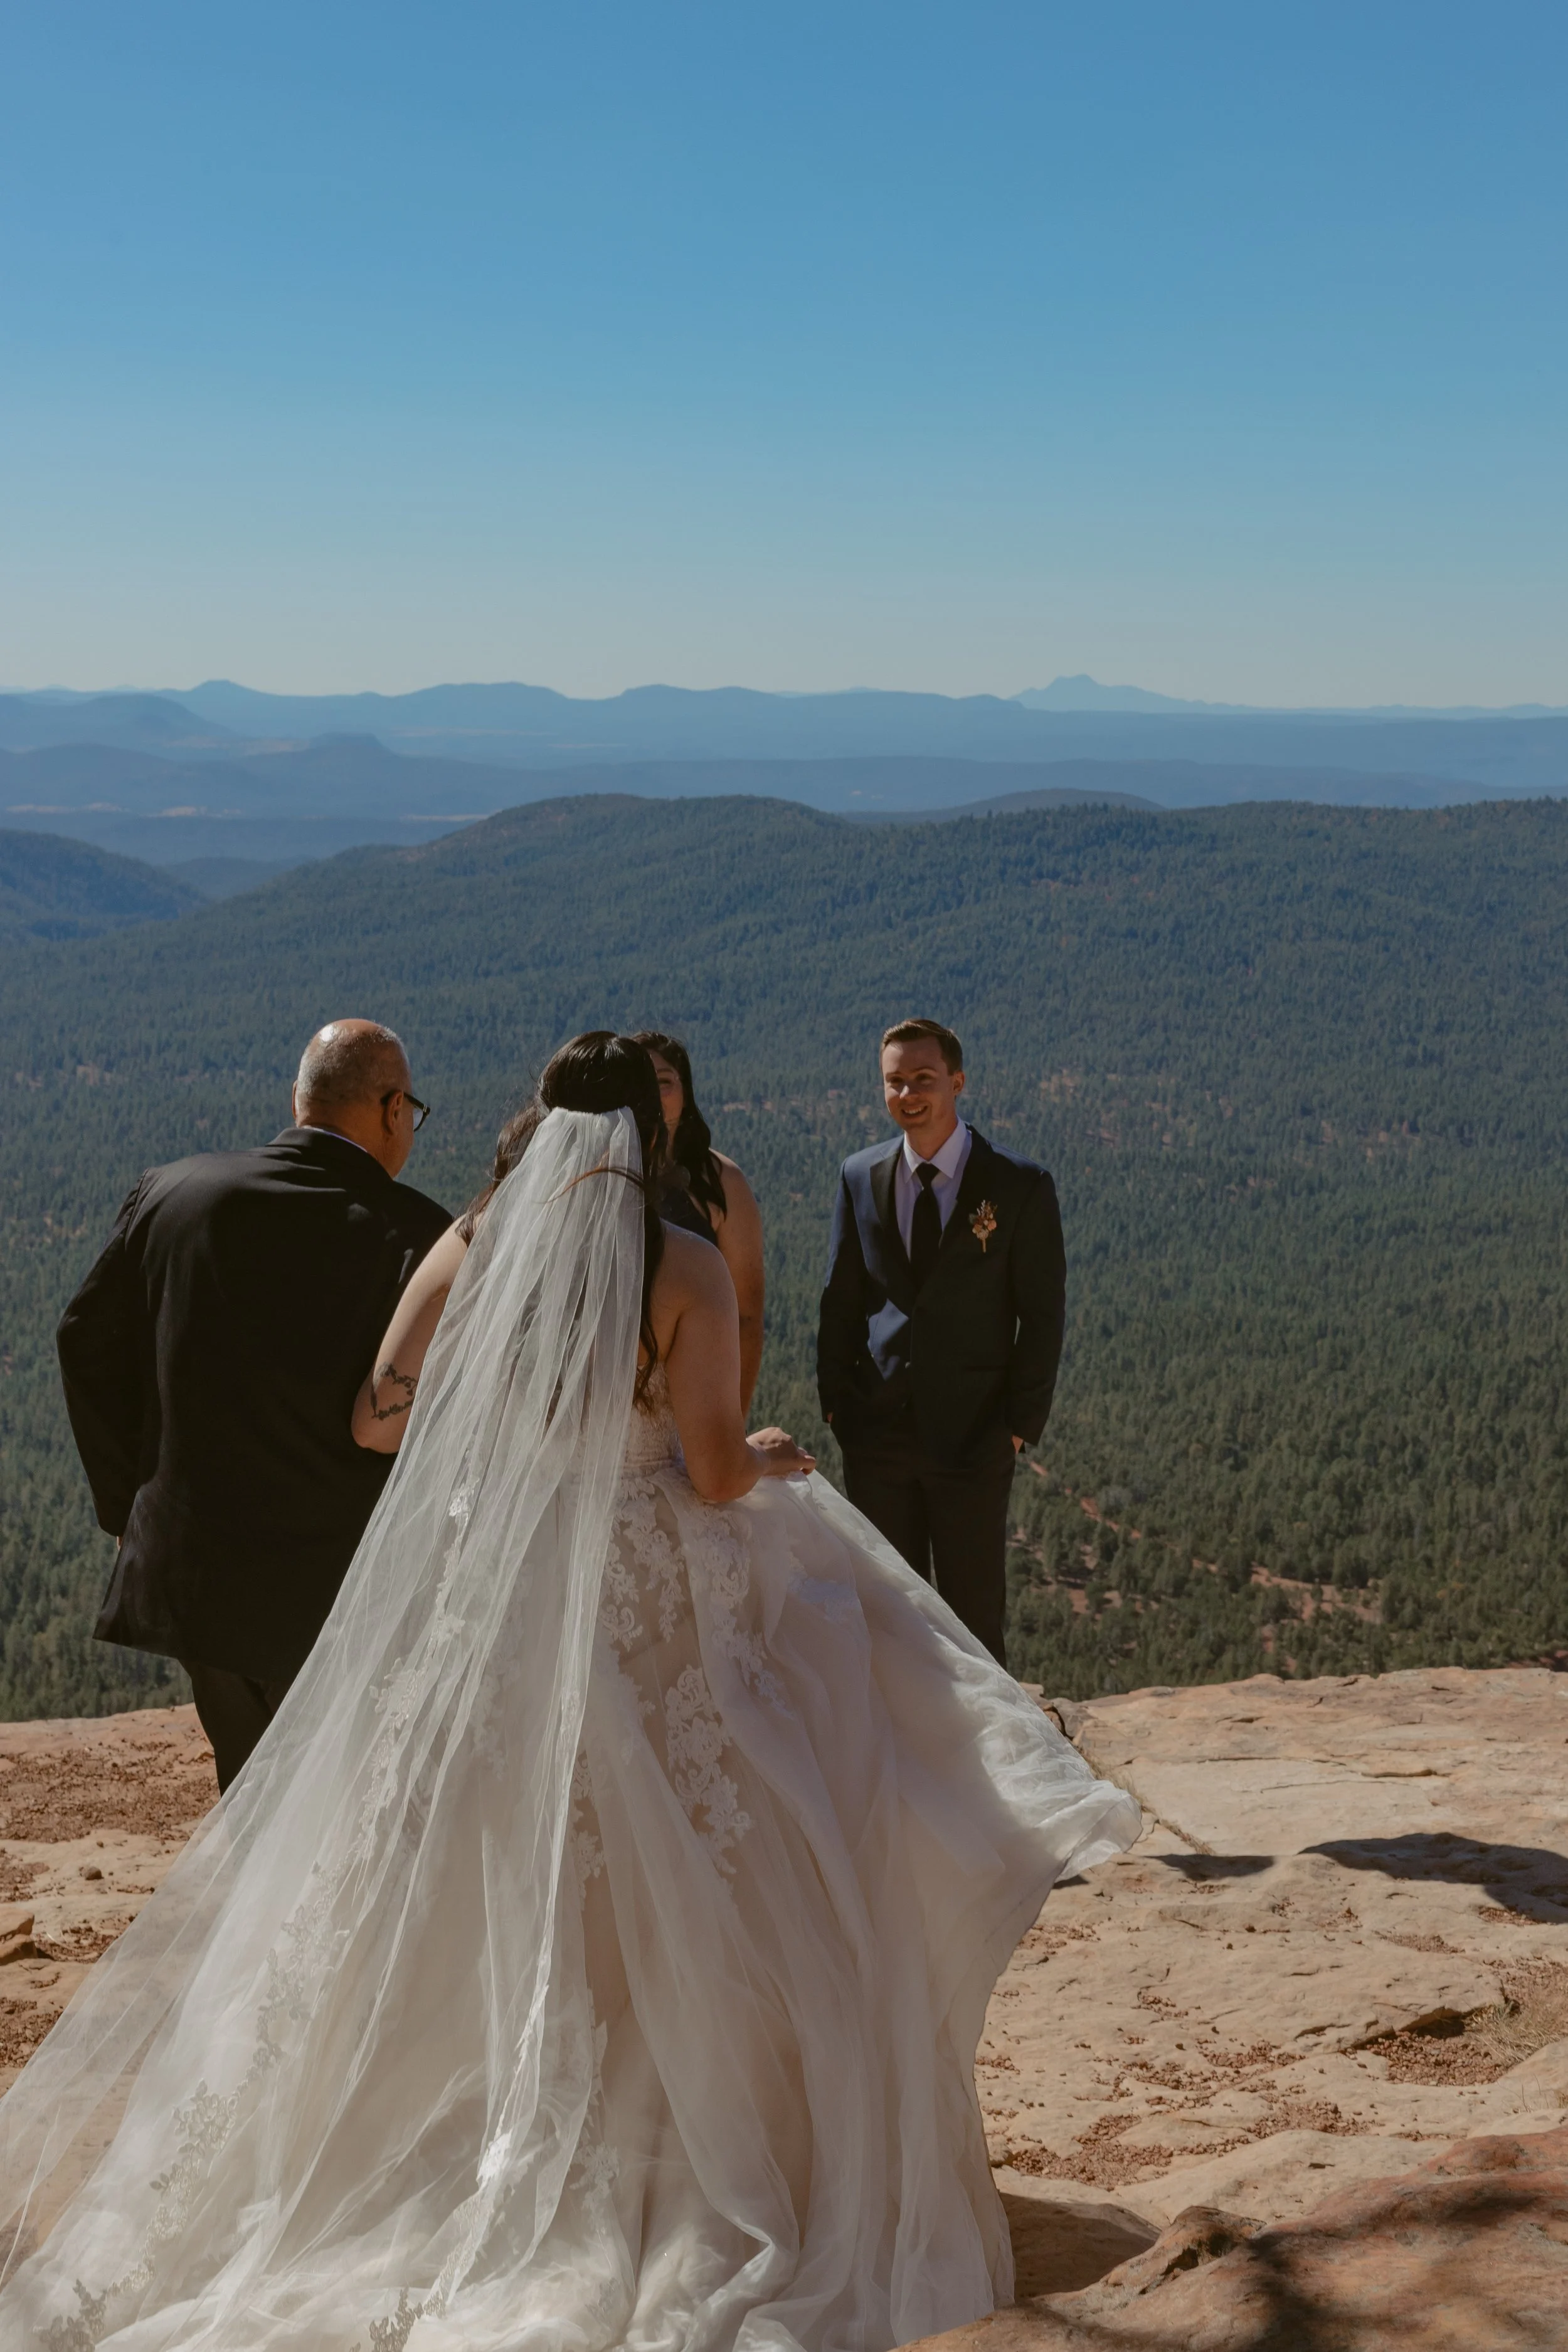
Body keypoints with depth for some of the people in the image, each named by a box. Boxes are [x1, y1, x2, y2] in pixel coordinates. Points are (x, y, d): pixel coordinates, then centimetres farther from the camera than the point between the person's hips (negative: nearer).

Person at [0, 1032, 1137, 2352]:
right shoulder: (686, 1268, -9)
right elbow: (716, 1472, -12)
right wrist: (778, 1461, 11)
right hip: (646, 1614, -3)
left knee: (474, 1898, 14)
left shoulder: (472, 1250, 0)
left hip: (485, 1605, 3)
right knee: (678, 1907, 8)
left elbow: (375, 1418, 5)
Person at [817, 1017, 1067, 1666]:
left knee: (975, 1613, 4)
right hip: (877, 1434, 3)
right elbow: (840, 1297, 10)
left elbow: (1042, 1315, -3)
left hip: (972, 1436, -3)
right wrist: (835, 1402, 5)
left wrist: (1021, 1423, -7)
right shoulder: (860, 1176, 4)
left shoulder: (1020, 1186, -5)